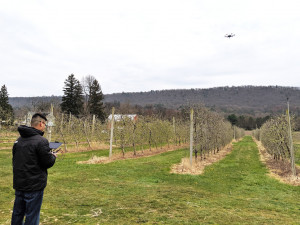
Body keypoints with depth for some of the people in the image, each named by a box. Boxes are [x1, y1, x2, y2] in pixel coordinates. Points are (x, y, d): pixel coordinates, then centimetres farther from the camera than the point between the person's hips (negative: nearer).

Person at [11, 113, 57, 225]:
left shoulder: (19, 140, 6)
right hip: (34, 186, -7)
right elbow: (48, 163, -17)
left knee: (17, 214, 21)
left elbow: (15, 160, 15)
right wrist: (53, 156, 3)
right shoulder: (41, 141, -19)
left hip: (19, 183, 8)